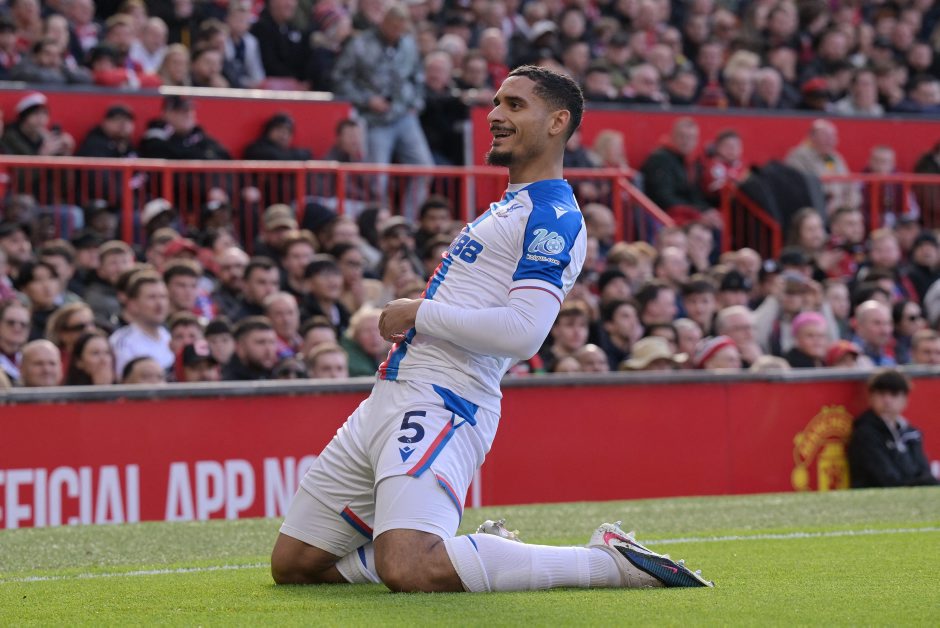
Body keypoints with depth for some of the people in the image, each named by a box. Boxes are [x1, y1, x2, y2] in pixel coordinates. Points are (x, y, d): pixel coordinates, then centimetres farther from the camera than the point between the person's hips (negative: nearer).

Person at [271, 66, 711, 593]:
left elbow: (522, 333, -23)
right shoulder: (508, 208, 22)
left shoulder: (553, 217, -10)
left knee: (408, 570, -32)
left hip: (439, 405, -10)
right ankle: (484, 554, 14)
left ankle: (609, 561, -17)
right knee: (294, 565, 8)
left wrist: (419, 313, -13)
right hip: (390, 396, 10)